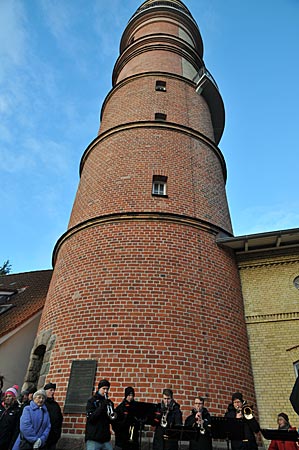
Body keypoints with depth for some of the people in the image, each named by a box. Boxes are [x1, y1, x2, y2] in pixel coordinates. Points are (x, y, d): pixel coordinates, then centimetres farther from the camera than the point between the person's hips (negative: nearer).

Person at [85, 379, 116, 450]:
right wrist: (102, 406, -22)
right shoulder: (91, 401, -2)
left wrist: (112, 417, -12)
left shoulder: (109, 402, 11)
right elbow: (90, 418, -13)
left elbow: (111, 420, 12)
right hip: (93, 439, -4)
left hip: (106, 439, 4)